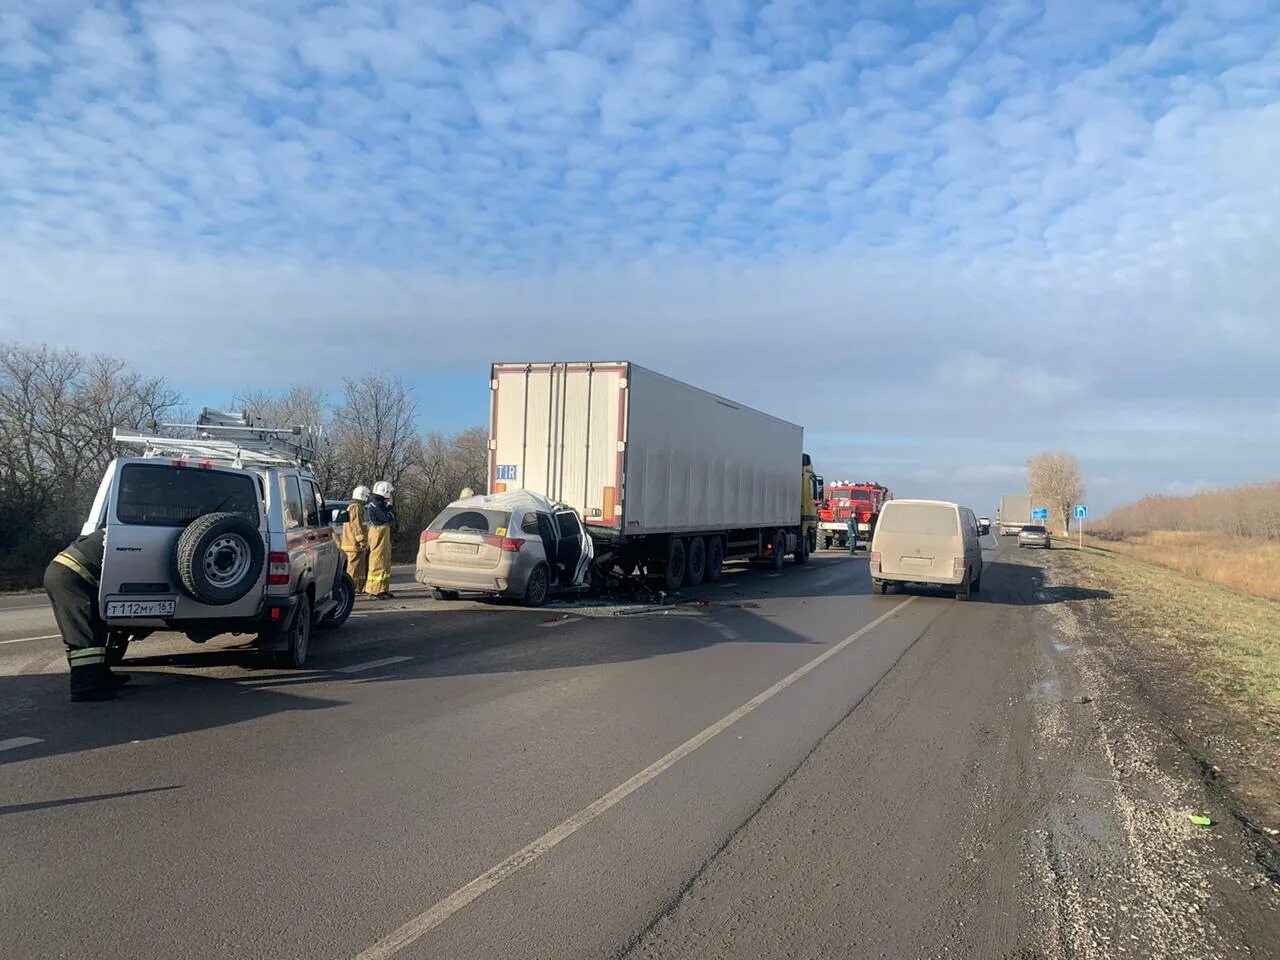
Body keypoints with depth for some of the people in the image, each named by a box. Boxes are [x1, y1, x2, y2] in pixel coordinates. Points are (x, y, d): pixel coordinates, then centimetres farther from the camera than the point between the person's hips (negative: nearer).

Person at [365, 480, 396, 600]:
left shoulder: (379, 504, 14)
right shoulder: (376, 505, -17)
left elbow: (390, 518, 16)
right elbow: (388, 519, -20)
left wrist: (391, 505, 7)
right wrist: (391, 506, -11)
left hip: (382, 535, 11)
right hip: (379, 535, -11)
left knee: (385, 562, 15)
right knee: (379, 562, -8)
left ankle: (382, 589, 22)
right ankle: (376, 591, -5)